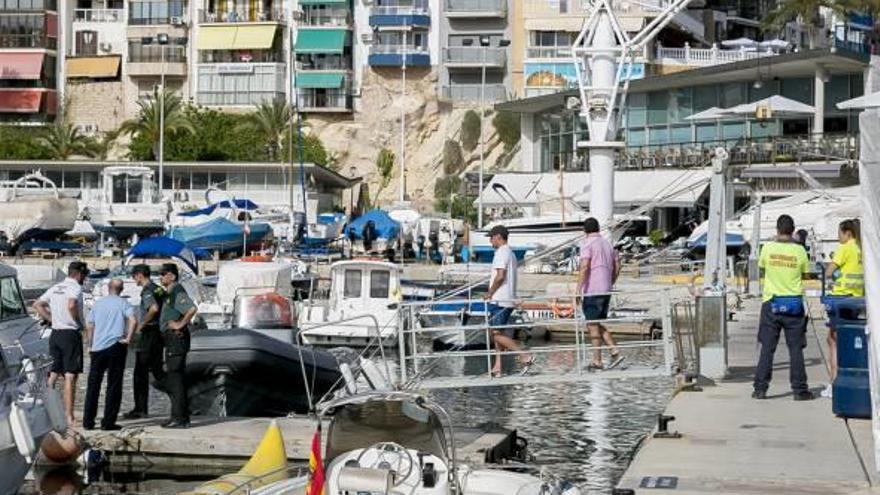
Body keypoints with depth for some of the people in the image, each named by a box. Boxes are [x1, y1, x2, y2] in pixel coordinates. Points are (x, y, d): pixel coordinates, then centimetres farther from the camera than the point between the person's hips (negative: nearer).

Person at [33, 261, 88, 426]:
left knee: (54, 374, 14)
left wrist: (51, 319, 13)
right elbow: (71, 305, -28)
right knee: (70, 376, -6)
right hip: (71, 334, -7)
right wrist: (78, 322, -13)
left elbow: (37, 304, 16)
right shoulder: (75, 288, -10)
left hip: (55, 334, 7)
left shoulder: (55, 288, 14)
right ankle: (69, 416, -8)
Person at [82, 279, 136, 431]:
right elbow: (133, 320, -17)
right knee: (114, 385, 3)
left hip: (97, 348, 3)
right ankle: (108, 422, 0)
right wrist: (128, 338, -9)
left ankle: (88, 421, 11)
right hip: (116, 347, -3)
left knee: (93, 384, 11)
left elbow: (89, 326, 8)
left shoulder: (98, 303, 9)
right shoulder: (123, 303, -1)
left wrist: (89, 343, 17)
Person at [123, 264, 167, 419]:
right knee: (157, 370, 16)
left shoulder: (147, 290, -14)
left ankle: (140, 409, 2)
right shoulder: (159, 289, 12)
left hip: (147, 333, -8)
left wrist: (141, 324, -20)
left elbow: (154, 308, -31)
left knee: (140, 373, -1)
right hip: (159, 333, 8)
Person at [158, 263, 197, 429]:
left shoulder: (177, 291, -13)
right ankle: (181, 416, 19)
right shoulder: (169, 293, 17)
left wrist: (180, 324, -20)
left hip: (177, 338, -11)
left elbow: (192, 309, -29)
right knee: (172, 378, 14)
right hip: (171, 339, 11)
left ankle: (179, 418, -8)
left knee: (175, 378, -9)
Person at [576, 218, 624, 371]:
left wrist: (578, 289, -20)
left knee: (593, 325, -1)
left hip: (591, 291, -7)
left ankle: (597, 361, 1)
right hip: (606, 291, 7)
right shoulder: (607, 243, 14)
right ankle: (615, 352, 4)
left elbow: (584, 267, -20)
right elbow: (617, 267, 17)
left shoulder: (587, 243, -9)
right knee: (599, 324, 16)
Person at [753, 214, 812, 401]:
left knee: (767, 348, 5)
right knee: (796, 348, 4)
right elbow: (805, 273, 5)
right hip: (794, 303, 0)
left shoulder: (767, 248, -5)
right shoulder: (799, 250, -5)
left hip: (771, 303, 1)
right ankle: (799, 390, 5)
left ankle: (760, 389, 4)